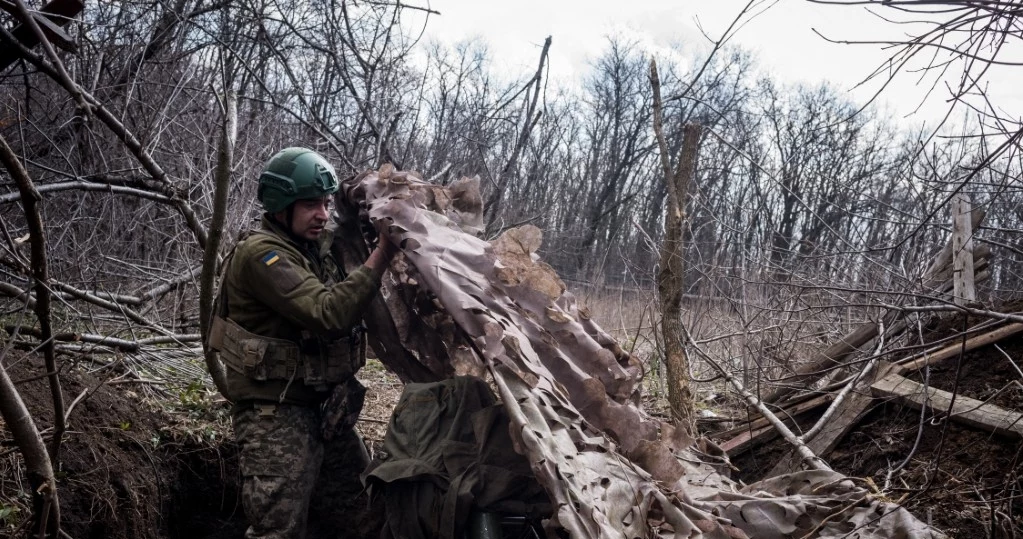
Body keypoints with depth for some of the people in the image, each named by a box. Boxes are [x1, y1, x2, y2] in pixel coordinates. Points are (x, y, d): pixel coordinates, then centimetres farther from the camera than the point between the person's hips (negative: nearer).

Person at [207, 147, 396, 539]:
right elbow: (328, 314, -28)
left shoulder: (321, 245, 10)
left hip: (326, 408, 8)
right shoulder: (260, 253, -17)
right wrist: (380, 257, -29)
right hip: (275, 414, -8)